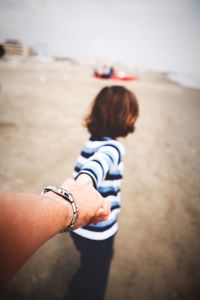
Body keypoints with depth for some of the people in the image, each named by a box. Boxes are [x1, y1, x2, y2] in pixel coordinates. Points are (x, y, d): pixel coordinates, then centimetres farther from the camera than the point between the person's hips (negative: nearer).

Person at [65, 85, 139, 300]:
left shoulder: (93, 141, -2)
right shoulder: (112, 147, -26)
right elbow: (99, 162, -49)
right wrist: (85, 180, -69)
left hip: (82, 226, 8)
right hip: (96, 232, -8)